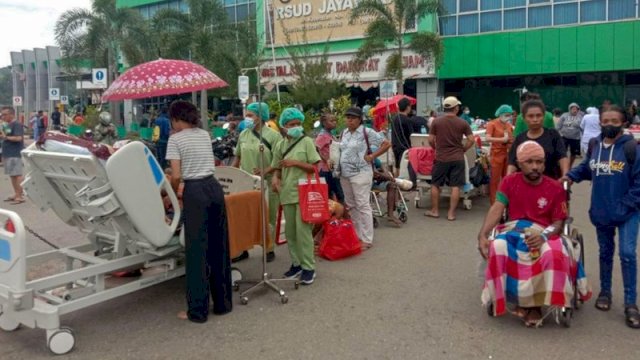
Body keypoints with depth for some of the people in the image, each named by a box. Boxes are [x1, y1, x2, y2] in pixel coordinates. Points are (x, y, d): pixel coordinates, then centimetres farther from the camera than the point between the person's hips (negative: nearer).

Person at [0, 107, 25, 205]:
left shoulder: (17, 124, -11)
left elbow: (19, 138, -21)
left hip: (15, 154, -9)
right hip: (8, 154, 9)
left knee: (17, 175, -7)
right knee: (12, 175, 12)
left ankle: (20, 196, -3)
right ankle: (16, 194, 19)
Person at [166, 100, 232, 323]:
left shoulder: (175, 139, -4)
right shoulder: (205, 135, 14)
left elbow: (177, 176, -10)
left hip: (195, 192, -6)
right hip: (214, 188, 6)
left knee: (197, 250, 0)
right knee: (219, 247, 12)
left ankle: (197, 310, 8)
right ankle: (223, 303, 22)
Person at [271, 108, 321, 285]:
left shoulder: (306, 142, -4)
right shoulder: (280, 145, 9)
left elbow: (315, 167, -6)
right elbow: (278, 168, 14)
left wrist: (295, 163, -16)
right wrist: (275, 178, -8)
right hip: (287, 193, 5)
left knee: (303, 230, -7)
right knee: (290, 231, 11)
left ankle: (308, 267, 2)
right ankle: (296, 263, 24)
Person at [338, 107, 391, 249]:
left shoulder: (367, 132, -8)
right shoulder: (344, 133, 13)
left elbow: (386, 144, -8)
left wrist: (372, 156, -9)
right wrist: (336, 163, 12)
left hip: (360, 174, -7)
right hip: (344, 175, 8)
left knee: (362, 206, -6)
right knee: (351, 206, 12)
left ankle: (367, 240, 0)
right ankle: (357, 236, 24)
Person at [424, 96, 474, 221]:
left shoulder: (436, 121, -4)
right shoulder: (463, 123, -3)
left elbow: (431, 140, -1)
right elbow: (471, 140, -3)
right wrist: (462, 150, 10)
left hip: (441, 158, 0)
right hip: (457, 158, 0)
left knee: (435, 184, 13)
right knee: (455, 186, 4)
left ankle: (434, 211, 18)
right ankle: (451, 213, 5)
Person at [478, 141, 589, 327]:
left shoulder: (555, 188, -1)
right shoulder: (509, 182, 2)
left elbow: (559, 222, -2)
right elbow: (497, 209, -8)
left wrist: (543, 236, -25)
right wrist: (482, 235, -24)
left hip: (545, 232, -1)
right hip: (515, 229, 1)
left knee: (554, 254, -35)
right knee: (498, 248, -33)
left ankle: (536, 303, -11)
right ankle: (519, 300, -12)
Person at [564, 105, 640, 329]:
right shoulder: (594, 146, 1)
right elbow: (585, 168, 14)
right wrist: (570, 176, -5)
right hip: (601, 212, 4)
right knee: (605, 252, 17)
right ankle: (605, 292, 34)